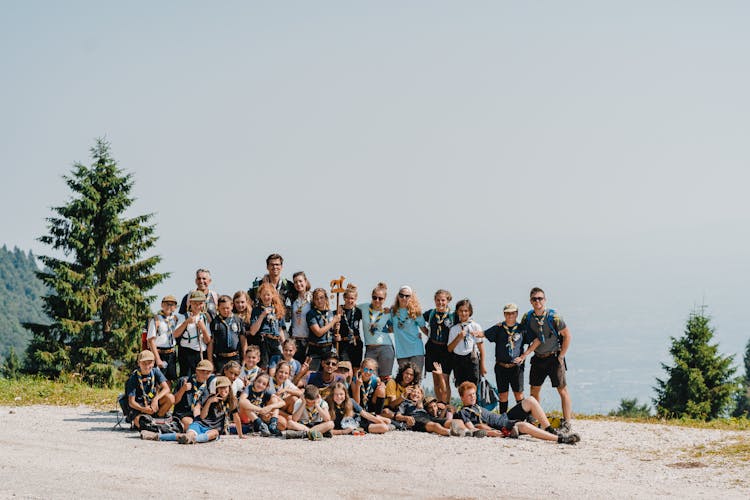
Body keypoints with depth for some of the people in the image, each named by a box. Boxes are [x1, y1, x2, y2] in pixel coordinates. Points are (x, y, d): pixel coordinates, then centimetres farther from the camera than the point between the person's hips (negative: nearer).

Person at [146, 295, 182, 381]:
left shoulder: (175, 318, 9)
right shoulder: (155, 320, -8)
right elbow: (151, 340, -11)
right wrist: (158, 359, -15)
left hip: (171, 354, 6)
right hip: (159, 353, -6)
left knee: (169, 381, 7)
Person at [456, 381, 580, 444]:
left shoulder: (476, 406, 31)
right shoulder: (463, 412, 4)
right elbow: (472, 430, -11)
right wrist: (490, 432, -24)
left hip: (505, 417, 9)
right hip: (501, 428, -9)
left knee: (530, 400, -6)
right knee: (523, 425, -38)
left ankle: (550, 430, -11)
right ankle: (560, 438, -40)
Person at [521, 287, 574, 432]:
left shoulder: (553, 317, -14)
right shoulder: (527, 317, -1)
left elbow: (567, 335, -8)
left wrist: (561, 356, -8)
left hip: (554, 358, -5)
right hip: (537, 359, 5)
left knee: (562, 390, -5)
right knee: (534, 390, 10)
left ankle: (567, 423, -3)